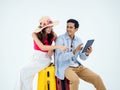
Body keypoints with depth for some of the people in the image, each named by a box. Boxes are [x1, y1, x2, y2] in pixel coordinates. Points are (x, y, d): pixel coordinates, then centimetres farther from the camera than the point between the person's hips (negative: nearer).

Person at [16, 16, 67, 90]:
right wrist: (58, 47, -29)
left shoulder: (52, 35, -8)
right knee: (24, 71, -16)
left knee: (25, 71, -17)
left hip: (45, 59, -3)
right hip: (36, 57, 3)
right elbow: (42, 47, -20)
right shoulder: (35, 34, -9)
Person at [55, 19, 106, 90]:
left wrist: (87, 54, -13)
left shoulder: (78, 40, 7)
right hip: (64, 67, -5)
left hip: (77, 66, 5)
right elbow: (60, 57, -18)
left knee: (96, 78, -11)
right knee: (75, 80, -34)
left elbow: (82, 57, 10)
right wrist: (74, 51, -29)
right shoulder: (60, 39, -9)